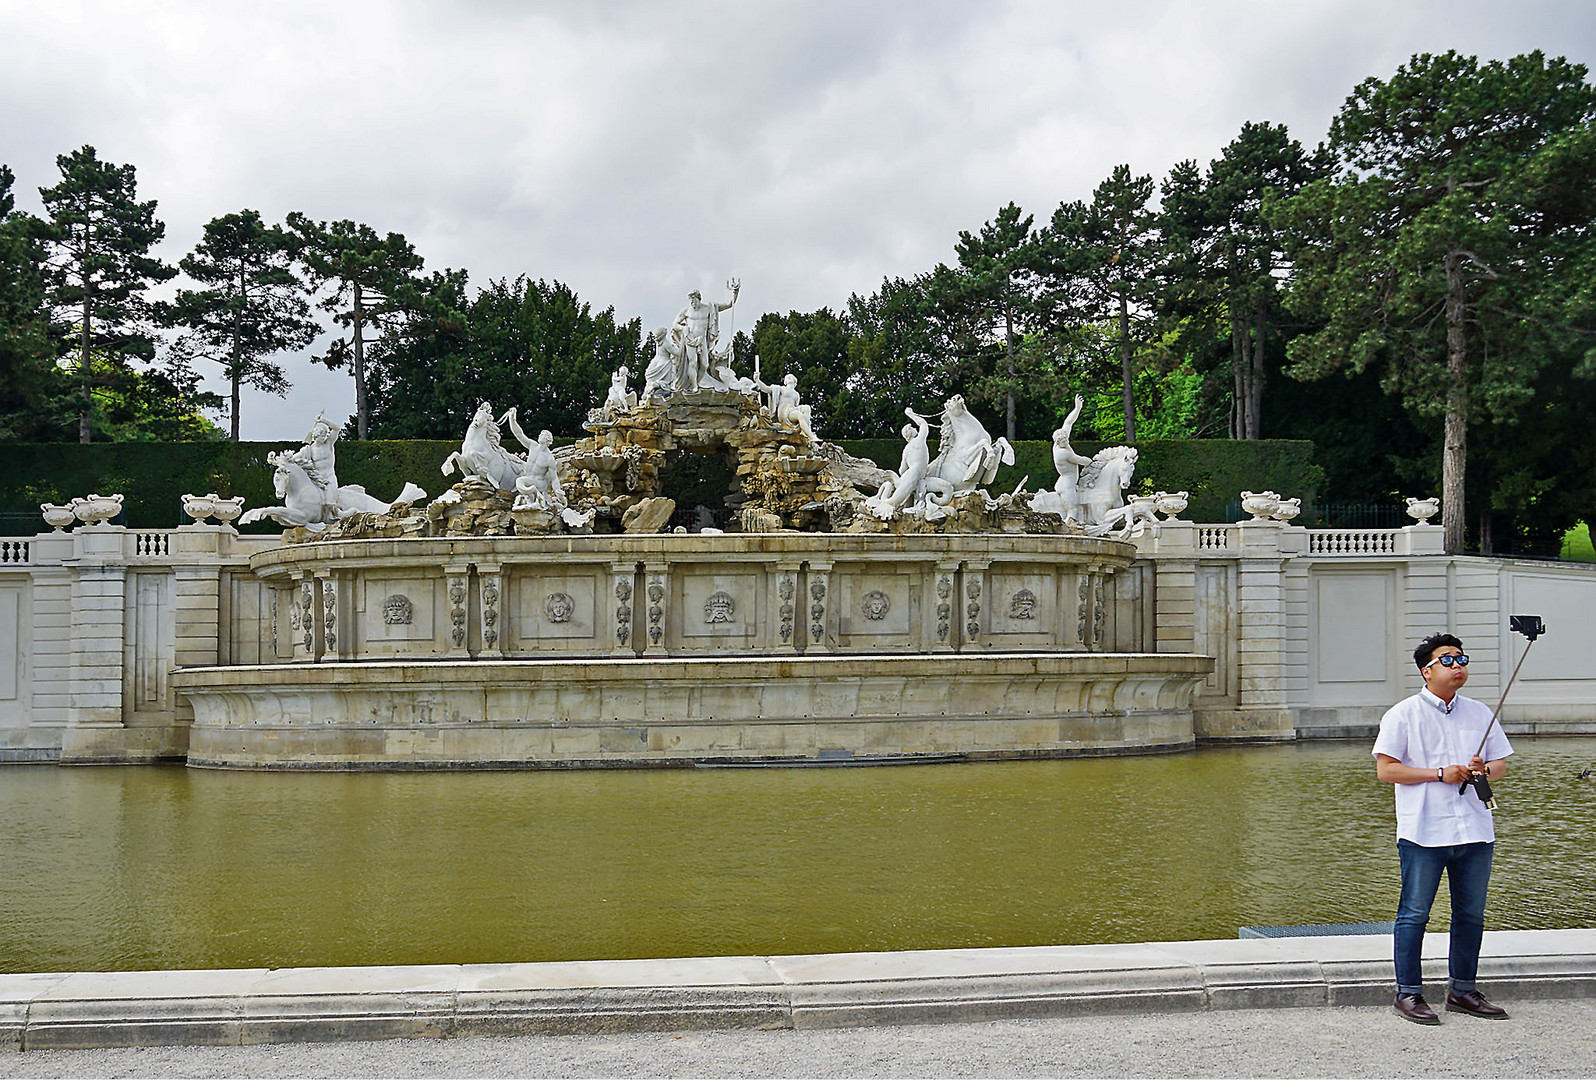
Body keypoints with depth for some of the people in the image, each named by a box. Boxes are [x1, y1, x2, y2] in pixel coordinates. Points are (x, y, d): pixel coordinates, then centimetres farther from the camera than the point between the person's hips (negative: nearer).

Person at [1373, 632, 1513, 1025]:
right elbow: (1386, 769, -8)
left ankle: (1462, 990, 24)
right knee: (1414, 913, -1)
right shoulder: (1403, 714, -2)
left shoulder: (1479, 713, 13)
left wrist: (1484, 770, -7)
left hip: (1475, 829, 5)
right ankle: (1408, 993, 7)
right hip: (1423, 831, -5)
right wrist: (1440, 774, -14)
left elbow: (1501, 764, 17)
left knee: (1471, 913, 11)